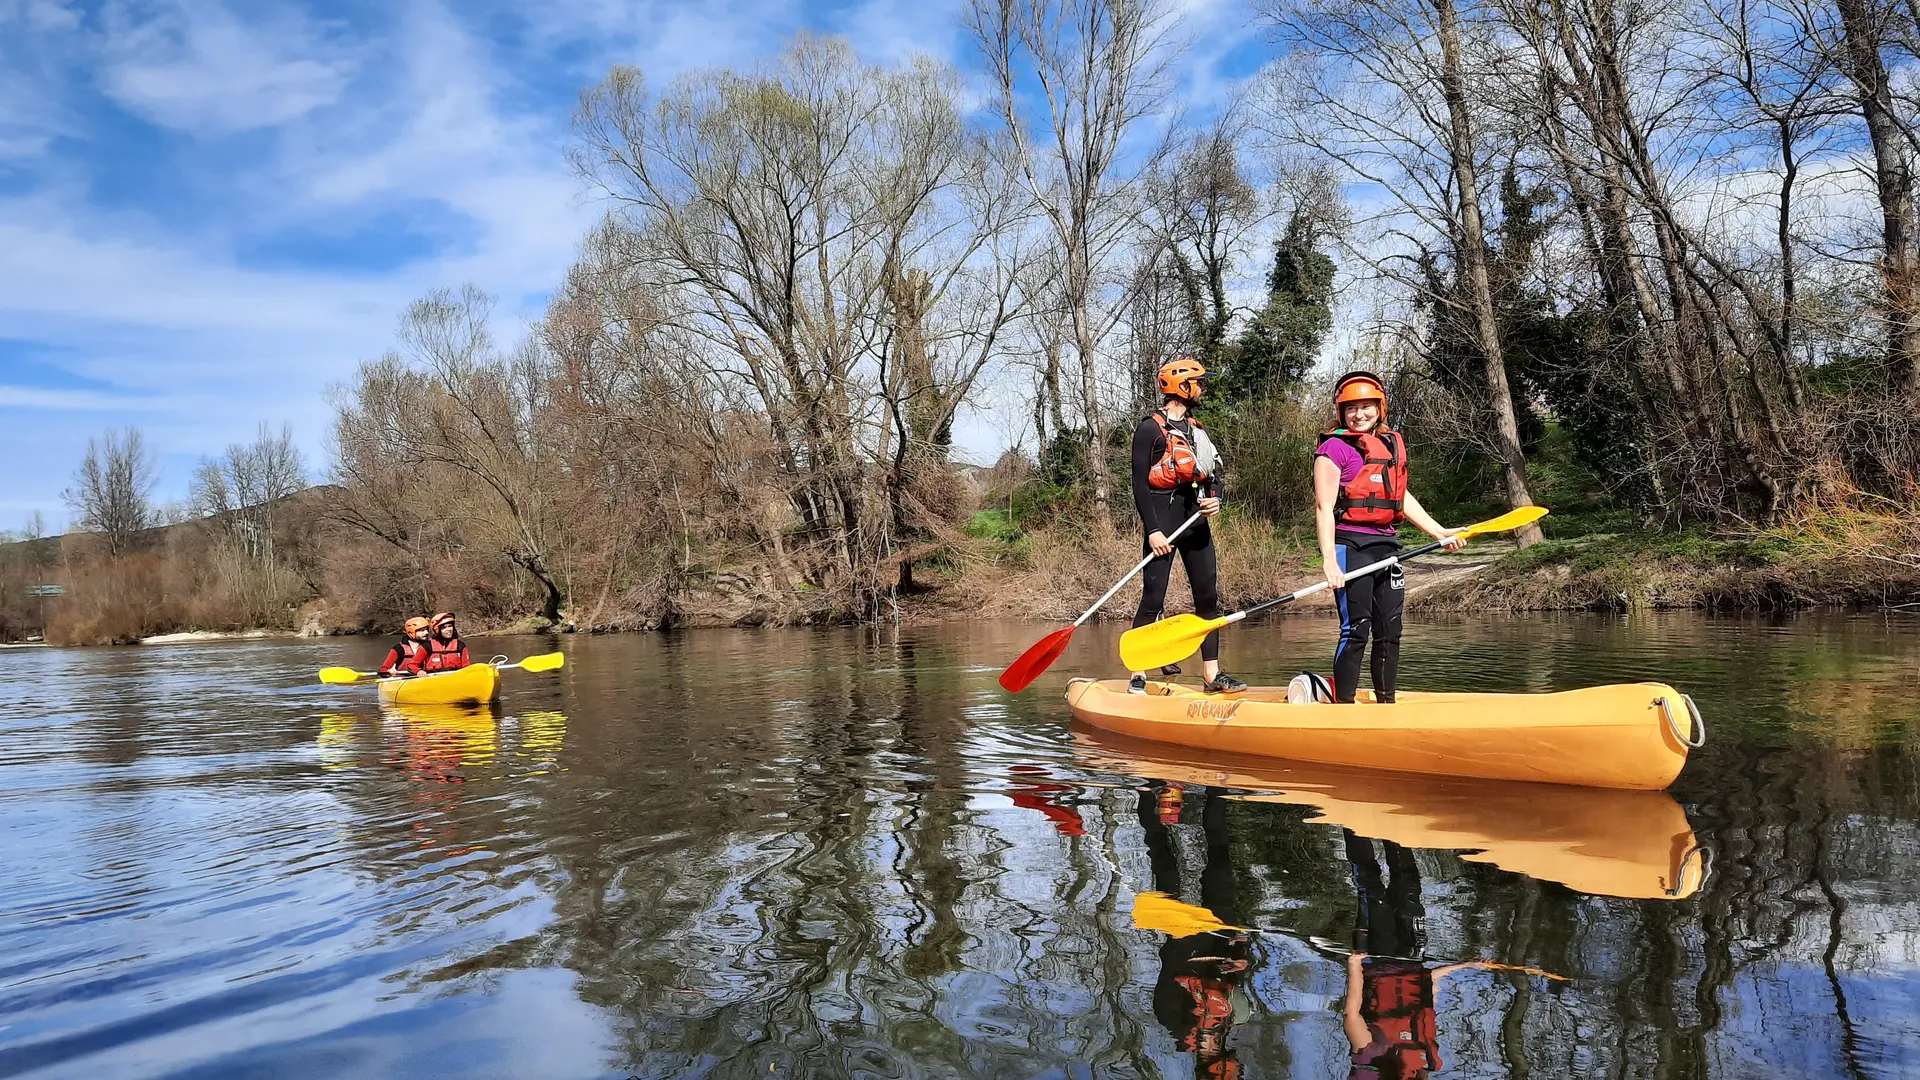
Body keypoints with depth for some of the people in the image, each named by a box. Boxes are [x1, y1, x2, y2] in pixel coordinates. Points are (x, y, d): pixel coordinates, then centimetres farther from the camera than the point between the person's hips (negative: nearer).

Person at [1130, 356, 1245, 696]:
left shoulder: (1198, 430, 18)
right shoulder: (1150, 429, -5)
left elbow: (1213, 474, 22)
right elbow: (1140, 483, -10)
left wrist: (1216, 500, -1)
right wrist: (1152, 531, -16)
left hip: (1195, 520, 7)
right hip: (1163, 520, -7)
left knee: (1208, 596, 5)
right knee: (1153, 599, -7)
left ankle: (1212, 675, 11)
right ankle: (1138, 676, -2)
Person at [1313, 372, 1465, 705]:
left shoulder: (1392, 444, 16)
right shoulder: (1335, 447, -5)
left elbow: (1401, 497, 21)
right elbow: (1324, 507, -12)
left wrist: (1440, 532, 14)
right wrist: (1329, 562, -19)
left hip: (1386, 547, 7)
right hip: (1351, 547, -7)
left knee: (1390, 632, 10)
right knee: (1356, 630, -8)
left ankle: (1386, 704, 21)